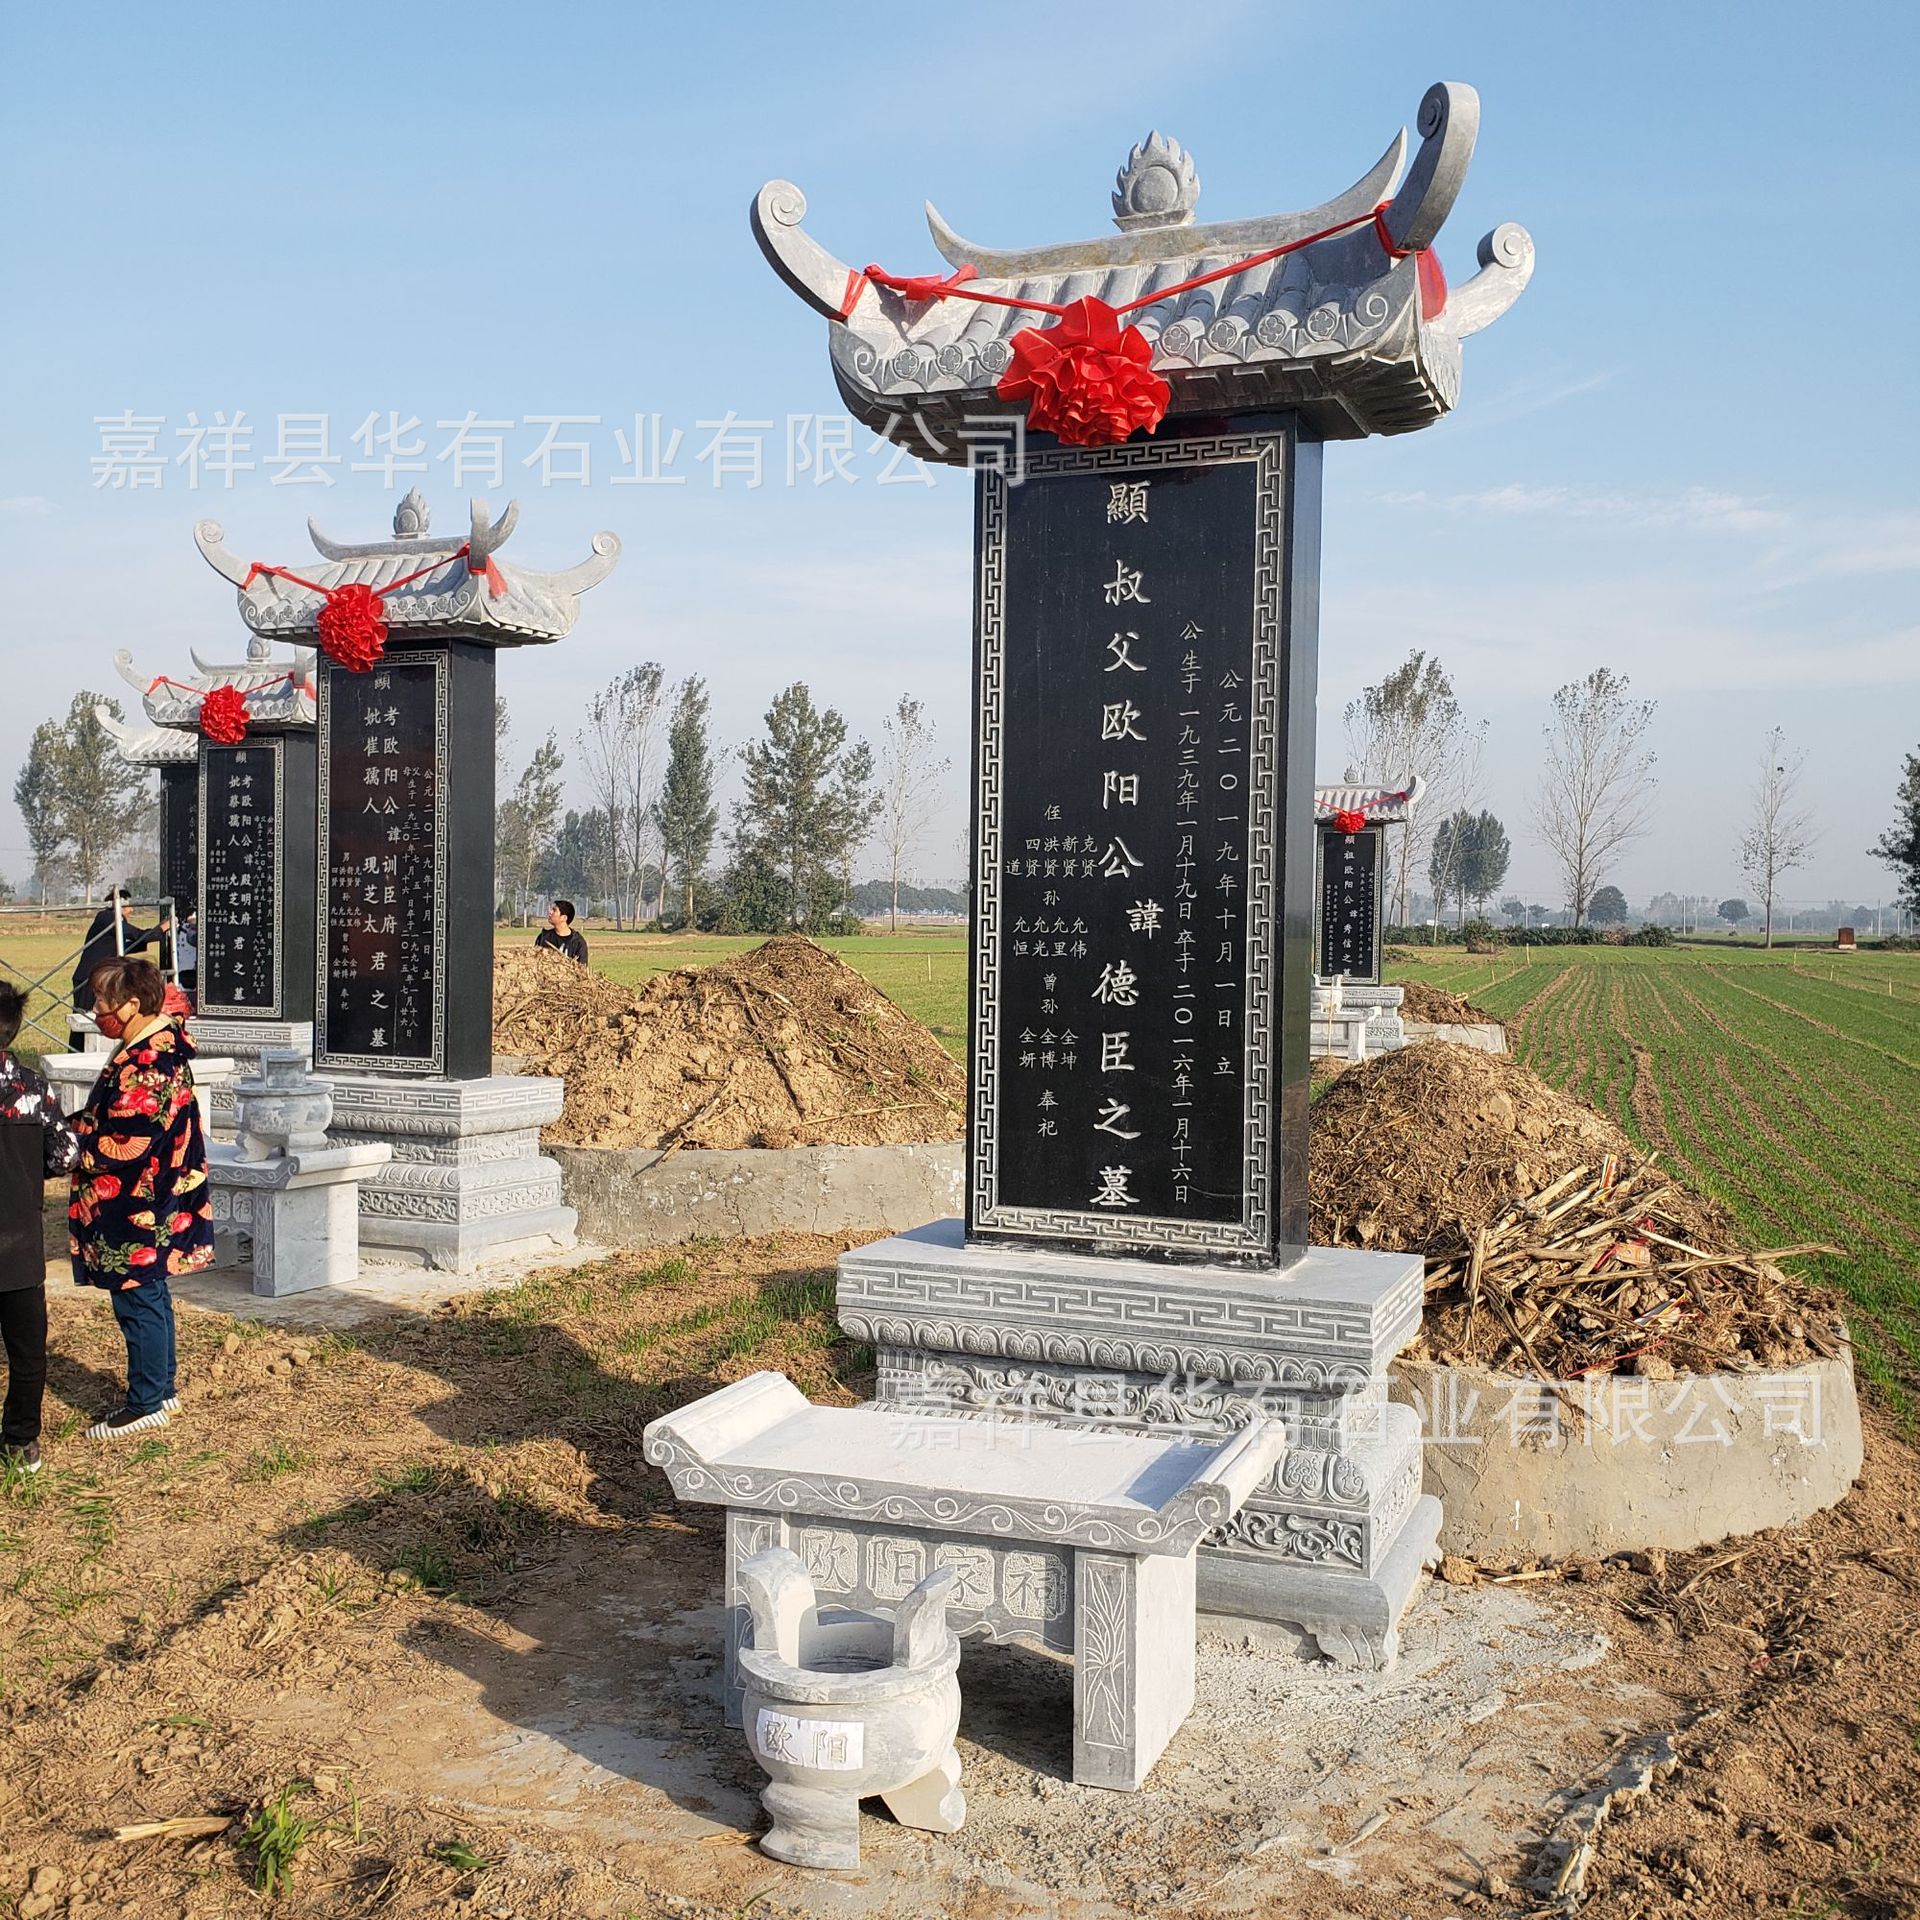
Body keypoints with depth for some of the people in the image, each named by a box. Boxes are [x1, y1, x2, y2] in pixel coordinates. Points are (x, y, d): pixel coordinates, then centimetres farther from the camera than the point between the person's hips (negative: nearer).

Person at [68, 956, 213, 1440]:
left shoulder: (147, 1066, -24)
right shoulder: (161, 1045, 6)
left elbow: (123, 1146, -24)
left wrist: (71, 1134, -13)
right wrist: (81, 1125, 2)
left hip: (137, 1214, -10)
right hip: (155, 1205, 10)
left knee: (137, 1303, 2)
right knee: (151, 1298, 18)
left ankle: (146, 1404, 12)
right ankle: (161, 1390, 29)